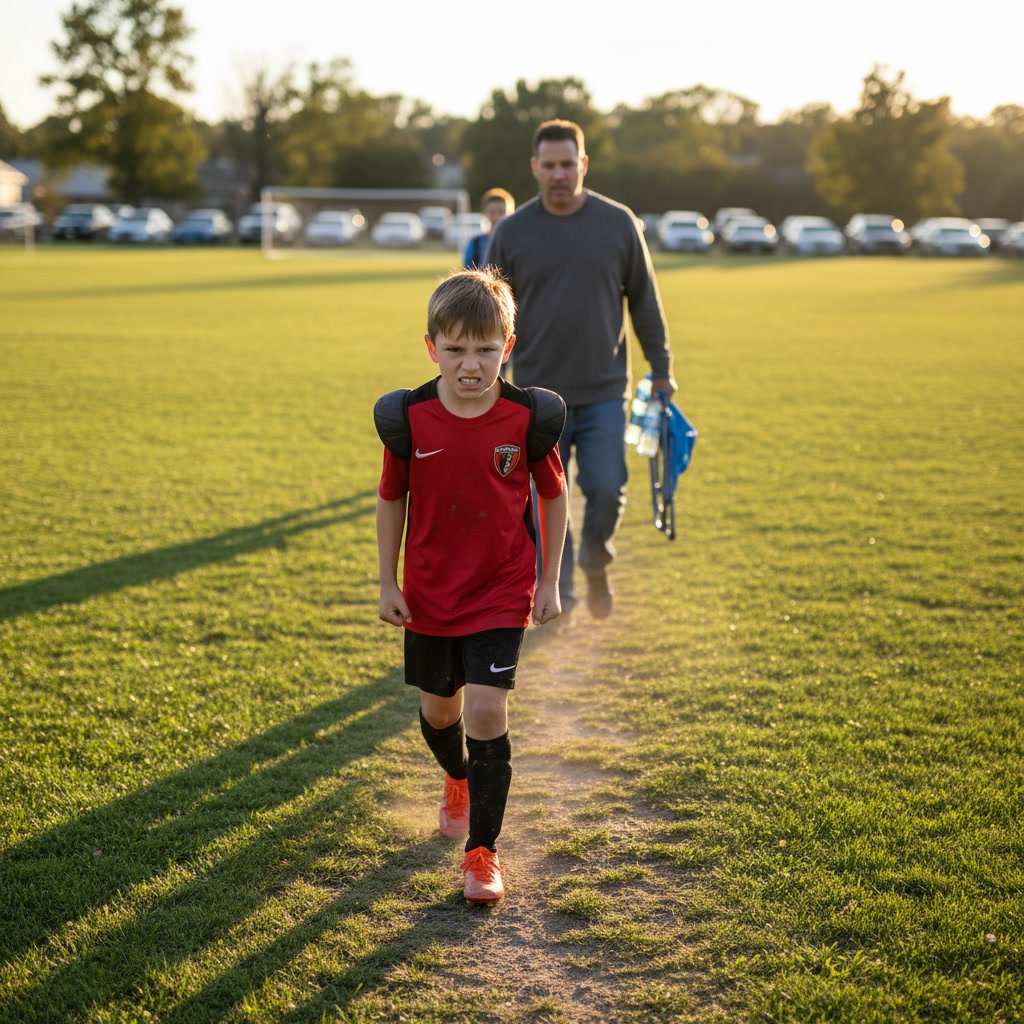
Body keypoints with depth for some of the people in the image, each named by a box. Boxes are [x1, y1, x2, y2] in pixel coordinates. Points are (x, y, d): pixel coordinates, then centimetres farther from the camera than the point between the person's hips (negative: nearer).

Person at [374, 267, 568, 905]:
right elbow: (392, 499, 3)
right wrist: (388, 584, 3)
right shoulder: (408, 420, -11)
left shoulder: (529, 418, -13)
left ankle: (483, 851, 1)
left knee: (487, 711, -12)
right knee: (438, 711, 16)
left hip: (502, 594, -2)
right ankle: (460, 781, 51)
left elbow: (553, 495, 1)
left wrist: (549, 583, 3)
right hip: (430, 595, 2)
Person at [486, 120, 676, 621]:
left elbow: (644, 300, 9)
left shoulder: (618, 223, 2)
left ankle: (595, 561, 21)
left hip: (604, 392, 0)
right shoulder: (512, 232, 1)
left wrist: (661, 369, 10)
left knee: (606, 490, -9)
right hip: (537, 395, 0)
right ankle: (558, 593, 20)